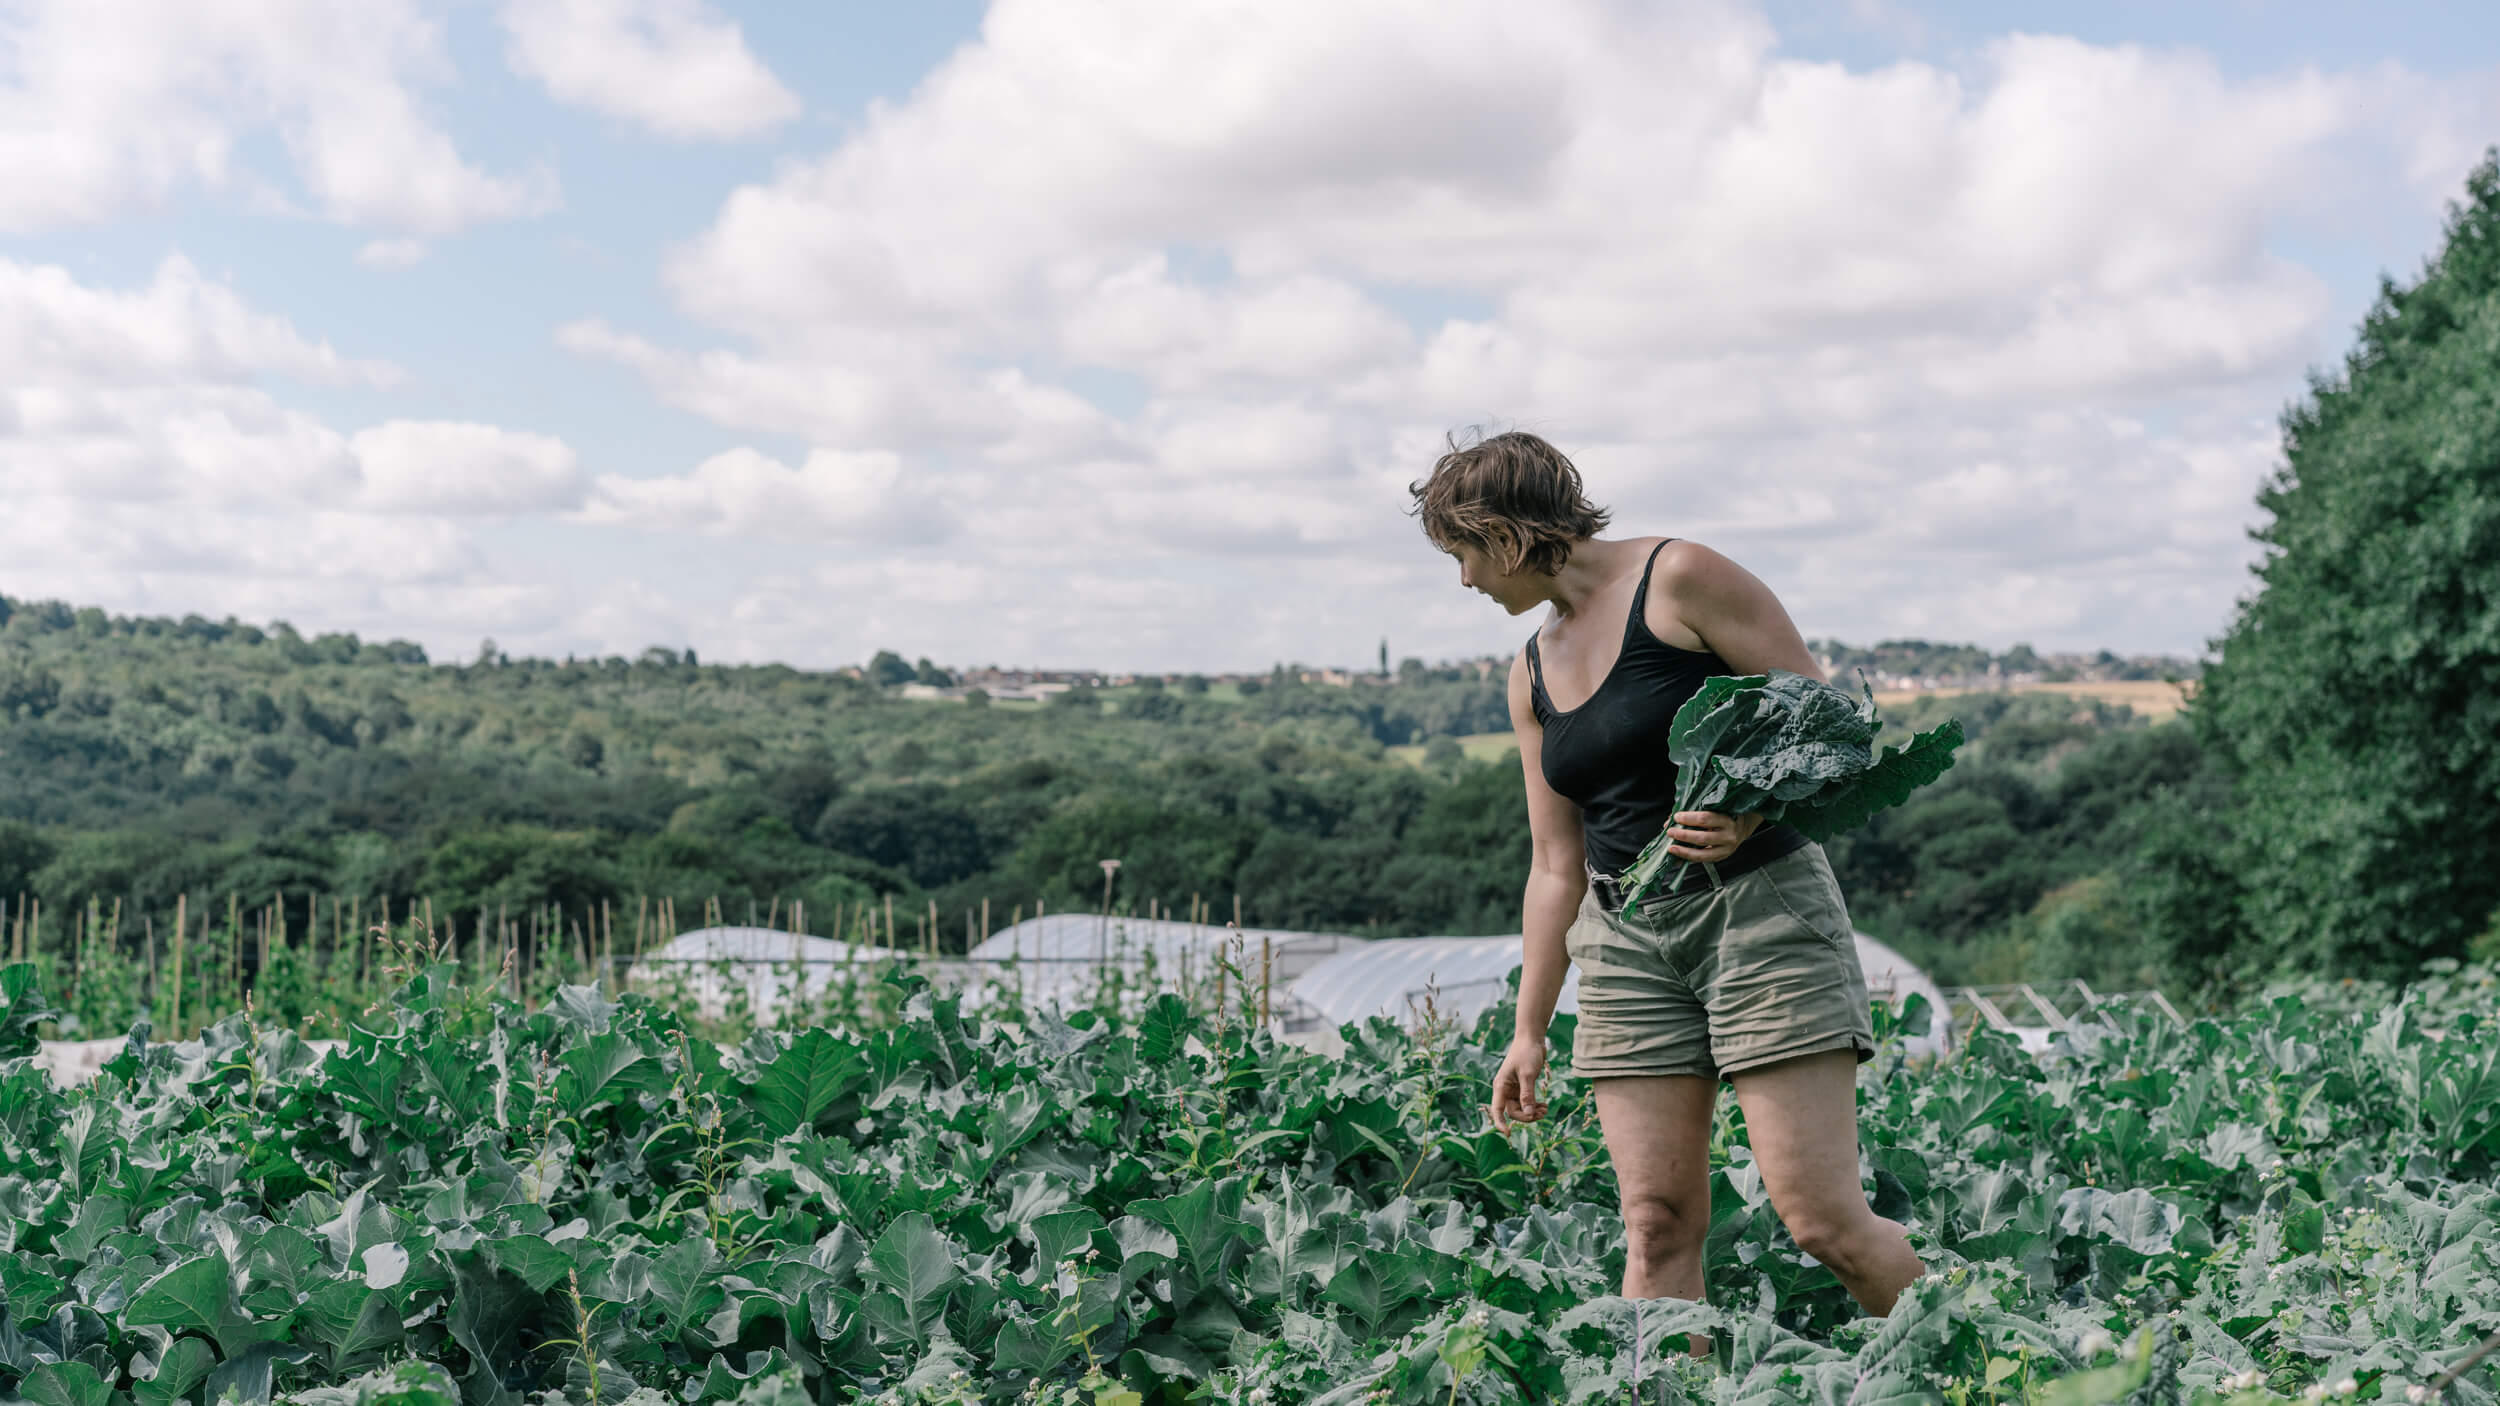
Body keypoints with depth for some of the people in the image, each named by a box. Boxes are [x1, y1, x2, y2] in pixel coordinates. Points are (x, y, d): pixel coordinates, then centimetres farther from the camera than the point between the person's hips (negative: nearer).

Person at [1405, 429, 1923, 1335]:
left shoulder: (1680, 581, -5)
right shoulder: (1534, 673, 15)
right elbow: (1556, 864, 17)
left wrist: (1753, 811, -24)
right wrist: (1530, 1030, 15)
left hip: (1760, 906, -6)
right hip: (1629, 938, 6)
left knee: (1820, 1217, -9)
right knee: (1656, 1226, -2)